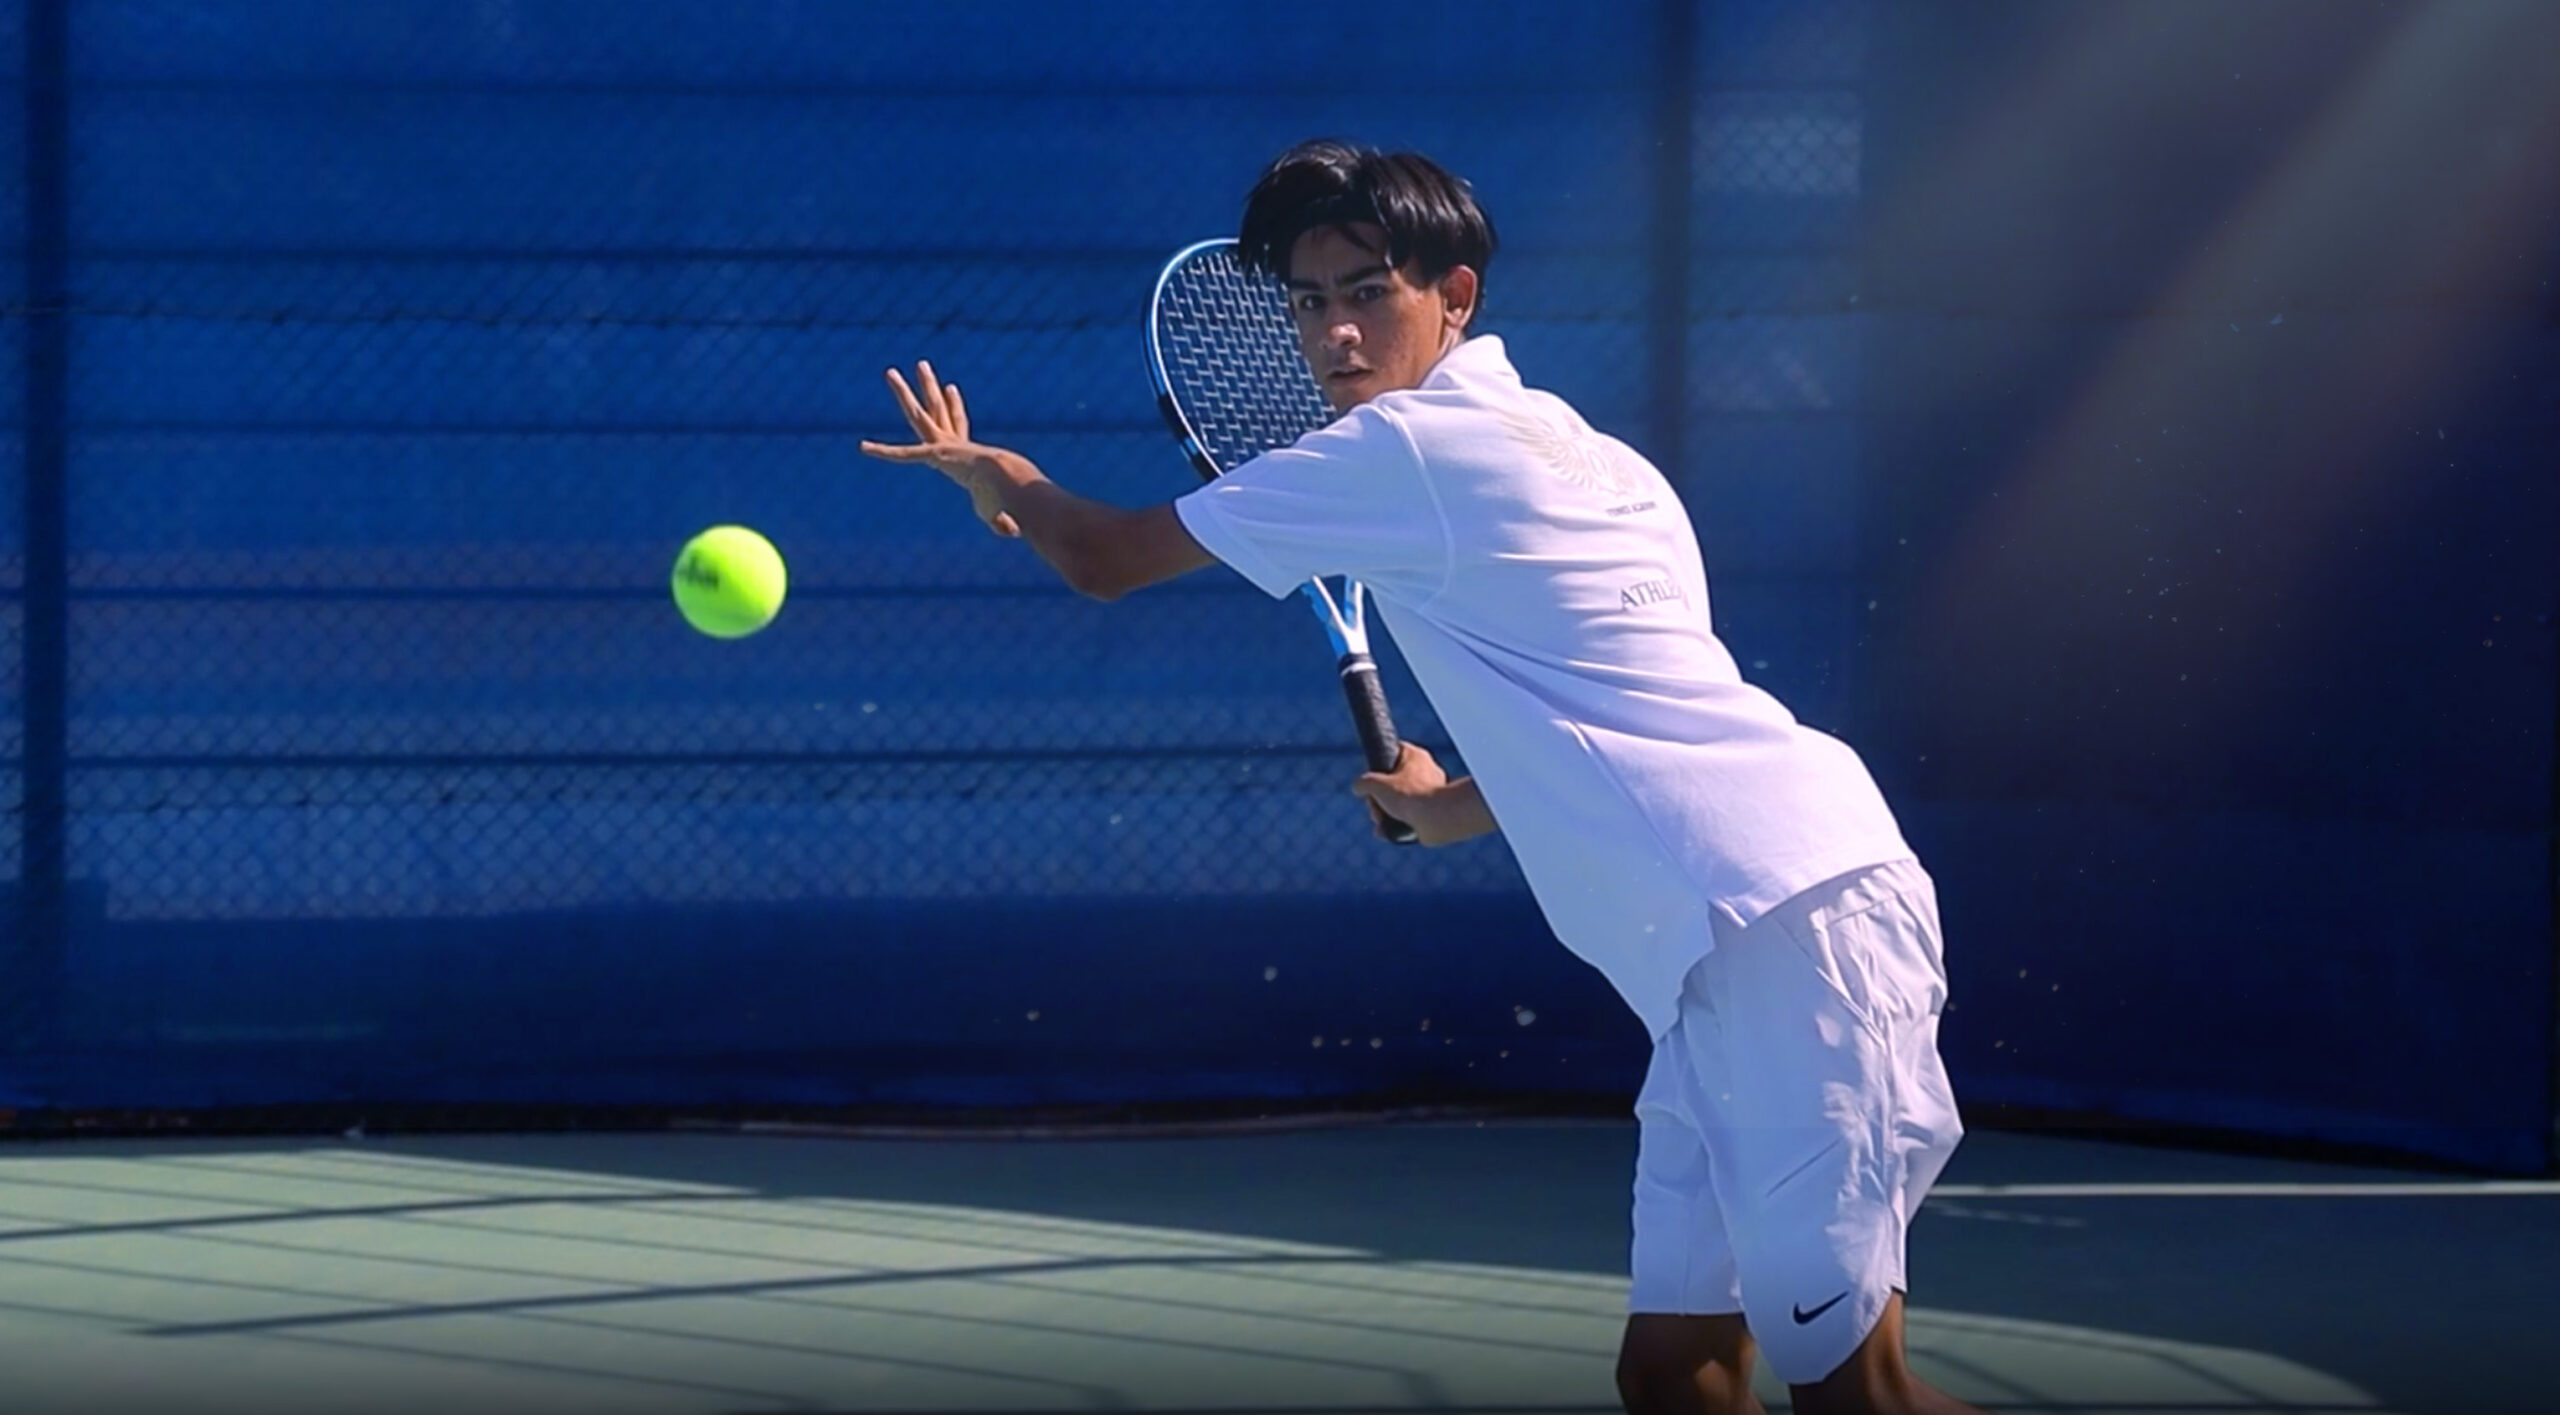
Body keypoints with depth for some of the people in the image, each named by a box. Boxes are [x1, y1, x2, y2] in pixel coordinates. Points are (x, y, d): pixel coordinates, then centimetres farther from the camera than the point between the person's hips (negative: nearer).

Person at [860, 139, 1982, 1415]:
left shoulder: (1404, 448, -4)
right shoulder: (1586, 458, 21)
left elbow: (1105, 559, 5)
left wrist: (1000, 476, 26)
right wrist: (1465, 807, 45)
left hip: (1784, 919, -9)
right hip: (1738, 941, 9)